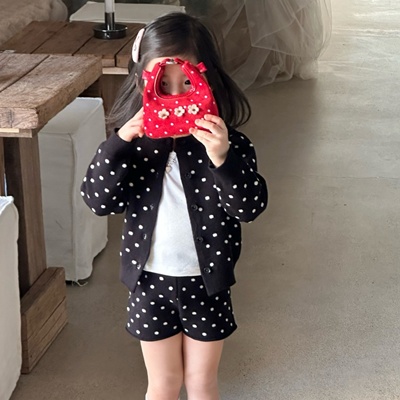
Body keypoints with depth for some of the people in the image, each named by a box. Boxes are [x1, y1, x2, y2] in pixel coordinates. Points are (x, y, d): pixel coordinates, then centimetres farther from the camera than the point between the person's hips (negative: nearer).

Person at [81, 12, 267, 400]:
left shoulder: (228, 143, -14)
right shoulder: (133, 140, -8)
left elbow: (250, 206, -21)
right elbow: (99, 200, -13)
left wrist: (223, 158, -38)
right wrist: (118, 144, -27)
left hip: (206, 283, -1)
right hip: (150, 281, 1)